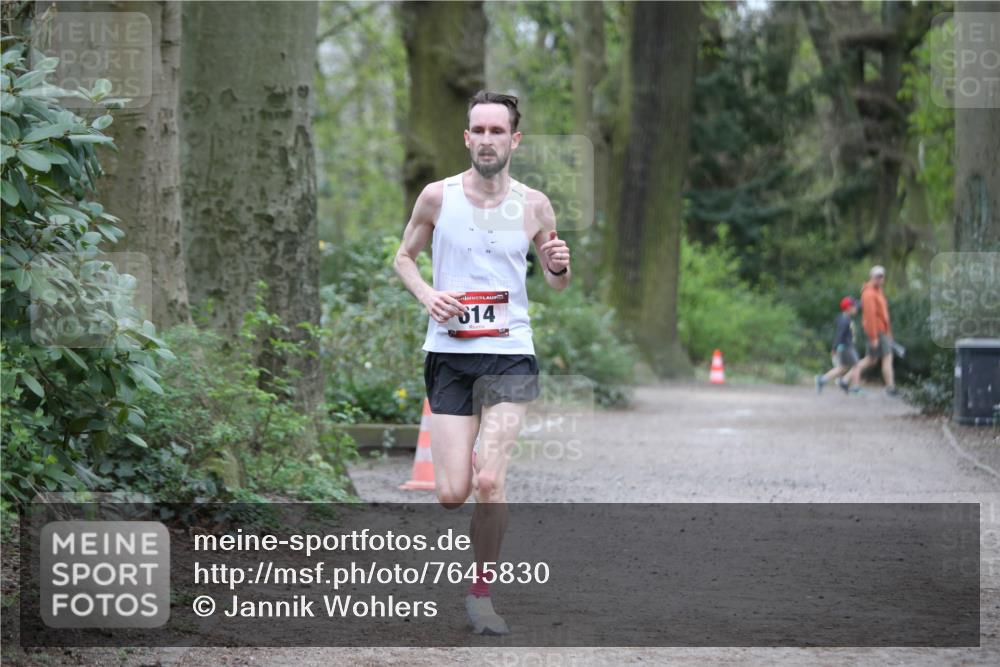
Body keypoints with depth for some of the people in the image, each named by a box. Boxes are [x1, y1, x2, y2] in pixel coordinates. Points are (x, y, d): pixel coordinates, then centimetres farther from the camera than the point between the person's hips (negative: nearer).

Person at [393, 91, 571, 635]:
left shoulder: (533, 204, 1)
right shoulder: (438, 196, -1)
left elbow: (556, 282, 14)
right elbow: (404, 255, 13)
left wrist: (560, 268, -10)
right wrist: (426, 295, -7)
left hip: (509, 353, 0)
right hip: (449, 353, 0)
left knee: (489, 482, -15)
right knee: (451, 495, -4)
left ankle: (482, 591, 3)